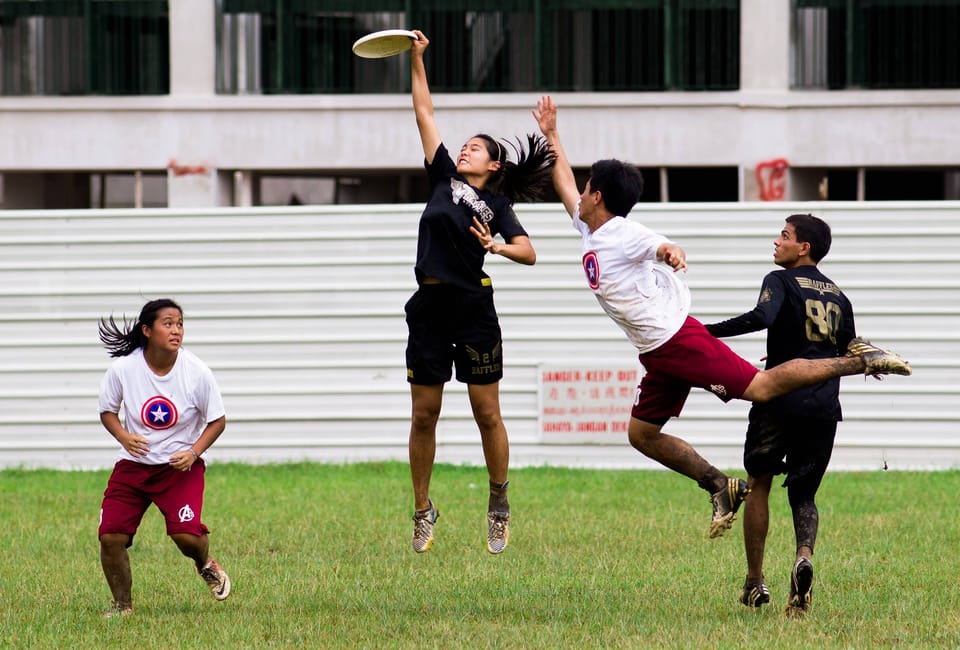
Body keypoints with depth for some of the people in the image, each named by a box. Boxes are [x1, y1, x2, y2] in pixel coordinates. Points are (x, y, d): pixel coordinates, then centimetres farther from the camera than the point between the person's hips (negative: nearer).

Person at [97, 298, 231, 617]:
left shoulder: (196, 372, -12)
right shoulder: (123, 368, -11)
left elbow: (217, 420, -1)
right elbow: (108, 411, 5)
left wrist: (193, 452, -16)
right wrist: (124, 436, -16)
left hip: (182, 466, -1)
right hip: (133, 464, 1)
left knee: (186, 534, -20)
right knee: (111, 536, -10)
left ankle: (206, 565, 18)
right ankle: (123, 604, 15)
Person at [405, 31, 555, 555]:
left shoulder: (496, 204, 4)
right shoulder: (444, 178, 15)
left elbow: (529, 253, -7)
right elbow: (424, 113, 17)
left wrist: (496, 246, -25)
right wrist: (417, 59, 16)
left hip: (474, 310, -4)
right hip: (429, 309, 4)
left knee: (487, 413, 0)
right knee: (423, 415, 4)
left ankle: (498, 508, 13)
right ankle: (422, 512, 13)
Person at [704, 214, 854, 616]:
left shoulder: (781, 282, -1)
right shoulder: (837, 296, 17)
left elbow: (761, 317, -22)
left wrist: (707, 331, -22)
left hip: (781, 402, -5)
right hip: (825, 408, 5)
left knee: (758, 483, 9)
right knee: (803, 493, 11)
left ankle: (754, 582, 7)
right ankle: (804, 555, -20)